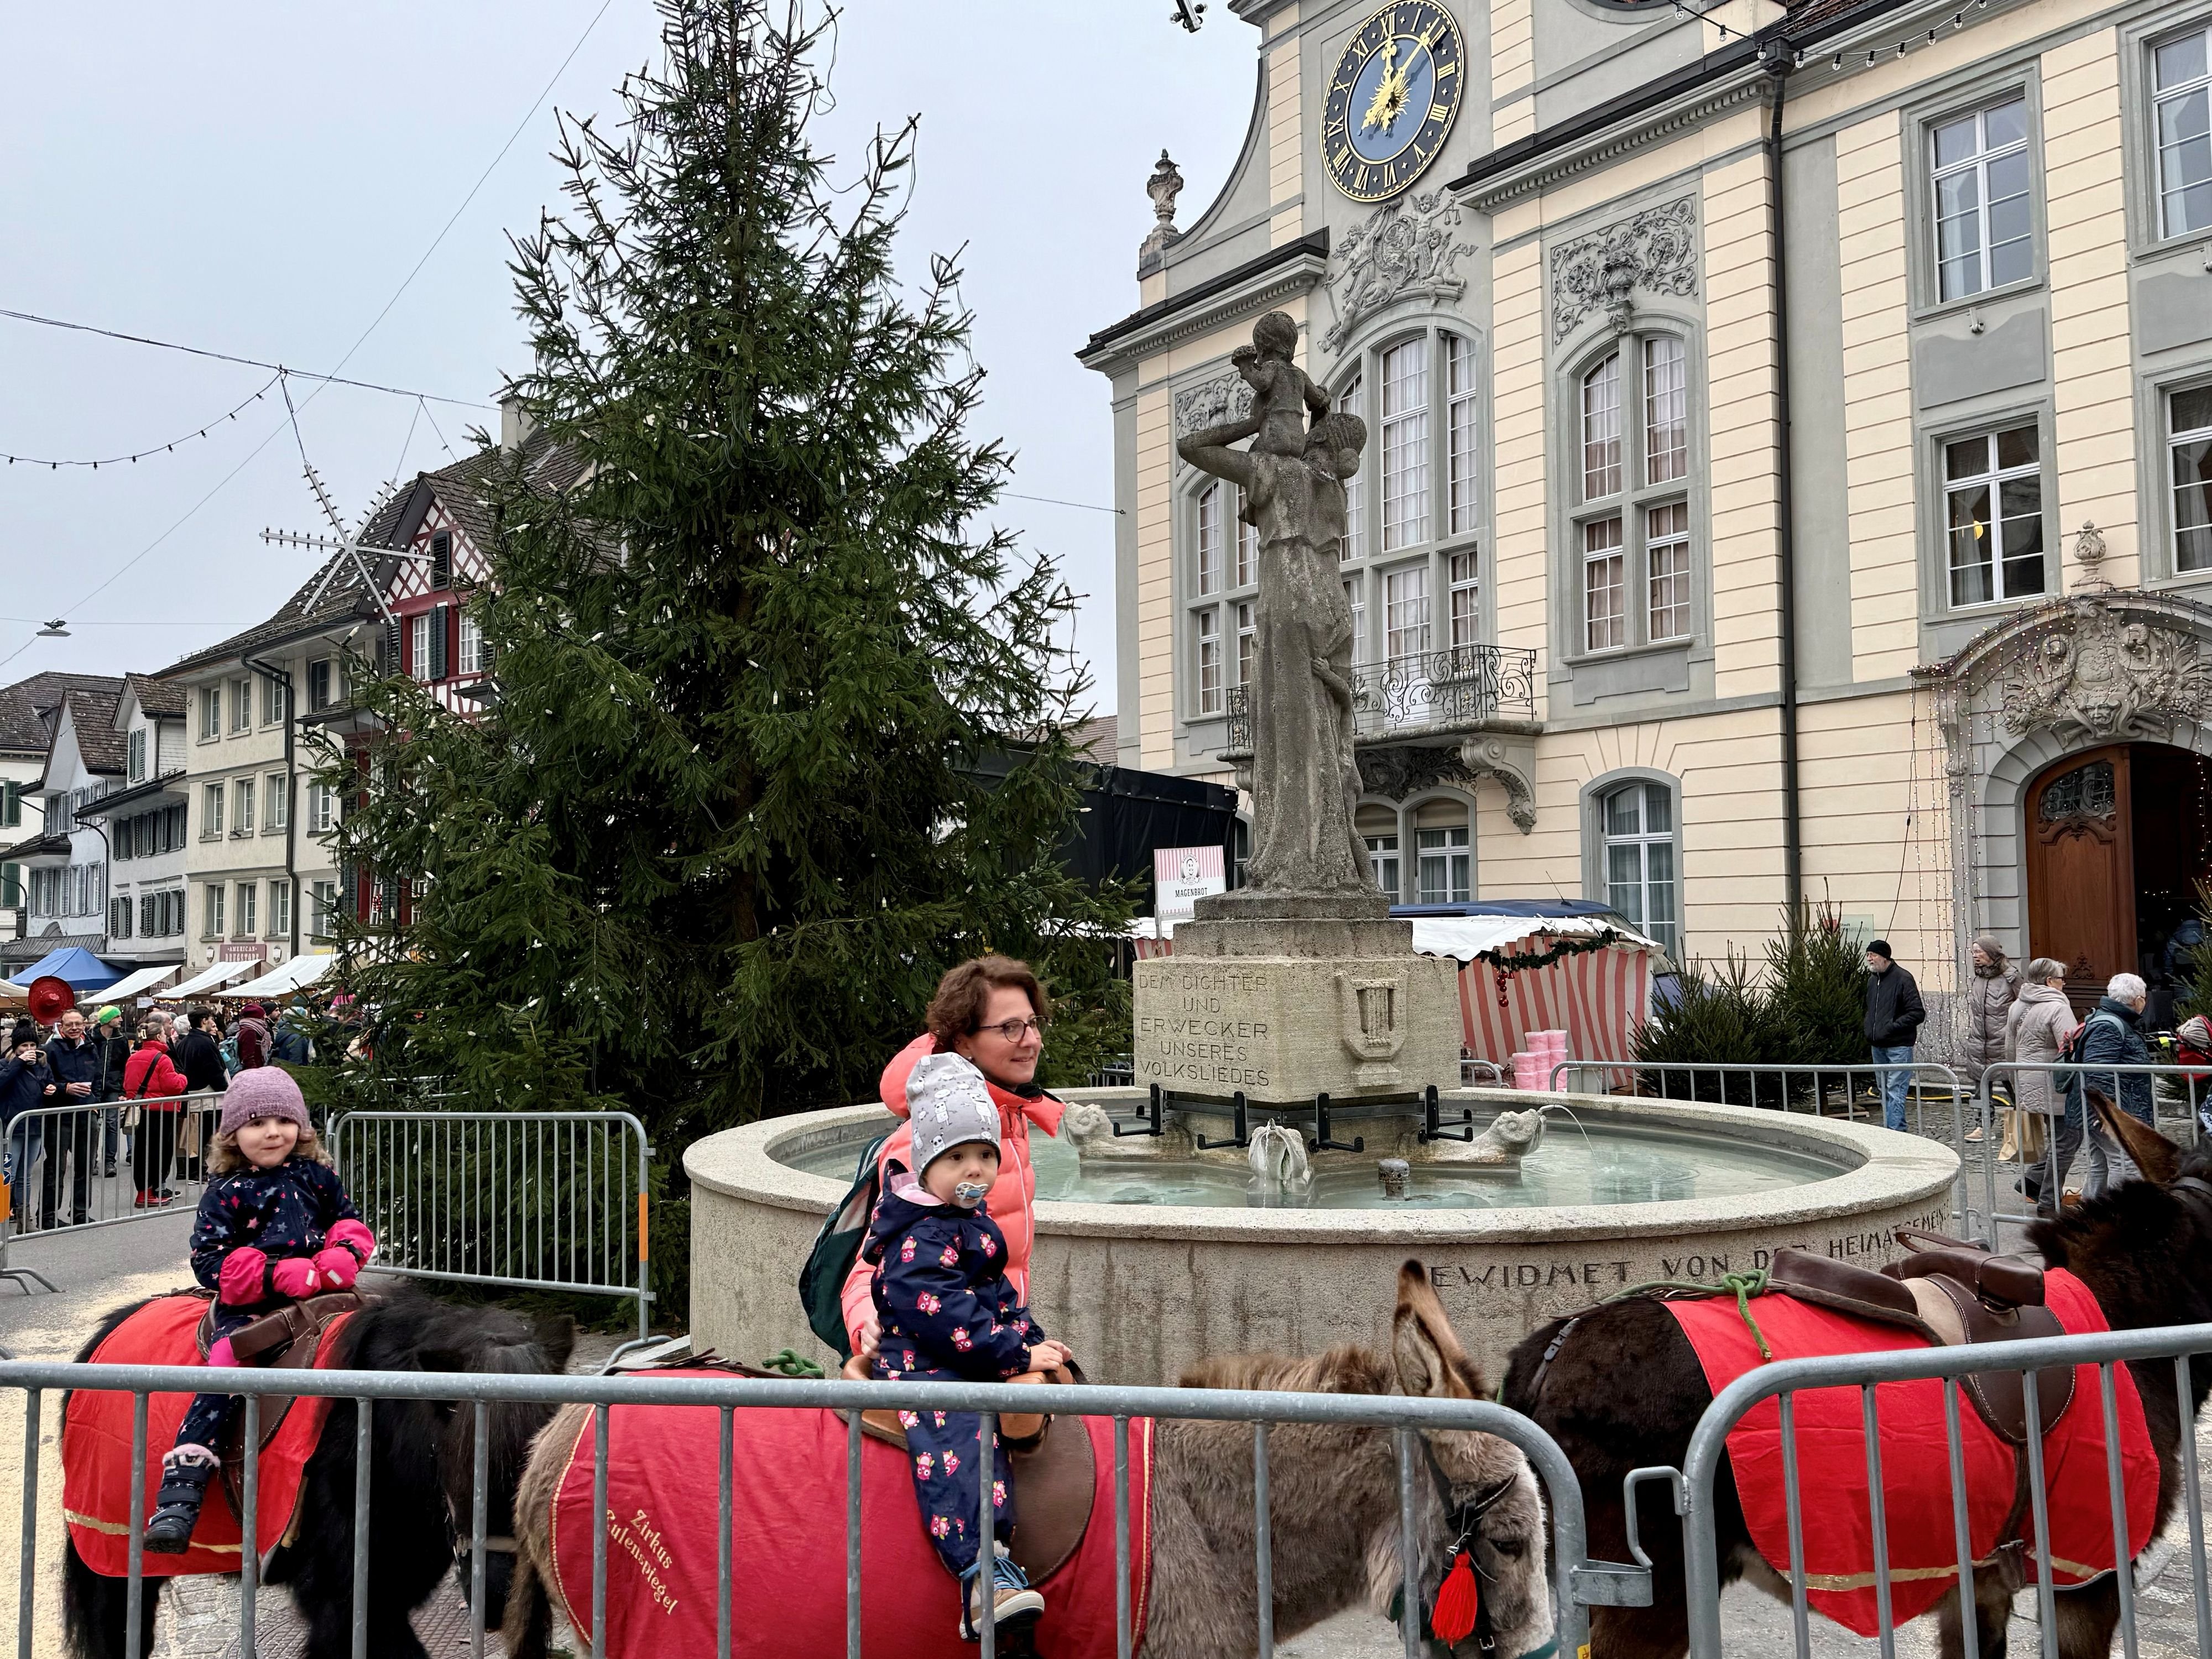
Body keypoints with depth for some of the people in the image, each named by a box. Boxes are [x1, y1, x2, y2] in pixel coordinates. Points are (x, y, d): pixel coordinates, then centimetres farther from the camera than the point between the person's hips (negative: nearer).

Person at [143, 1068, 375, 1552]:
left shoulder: (317, 1175, 12)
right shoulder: (225, 1193, 3)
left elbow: (351, 1221, 17)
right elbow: (209, 1261, -5)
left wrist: (344, 1253, -8)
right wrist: (277, 1273, -18)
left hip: (319, 1294, 3)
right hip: (248, 1309, -3)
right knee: (223, 1379, -23)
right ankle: (176, 1502, -25)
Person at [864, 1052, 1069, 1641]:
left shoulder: (973, 1222, 16)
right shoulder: (922, 1241, -17)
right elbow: (948, 1317, -26)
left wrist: (1033, 1341, 14)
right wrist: (1019, 1354, -23)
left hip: (974, 1366, 11)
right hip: (923, 1369, -11)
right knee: (963, 1443, -30)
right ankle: (984, 1572, -44)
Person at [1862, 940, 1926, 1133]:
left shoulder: (1903, 979, -13)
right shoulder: (1872, 979, 12)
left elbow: (1918, 1014, -16)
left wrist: (1892, 1027, -20)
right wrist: (1869, 1029, 9)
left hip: (1898, 1046, -8)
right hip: (1878, 1046, 8)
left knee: (1895, 1091, -10)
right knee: (1884, 1092, 14)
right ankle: (1890, 1129, 23)